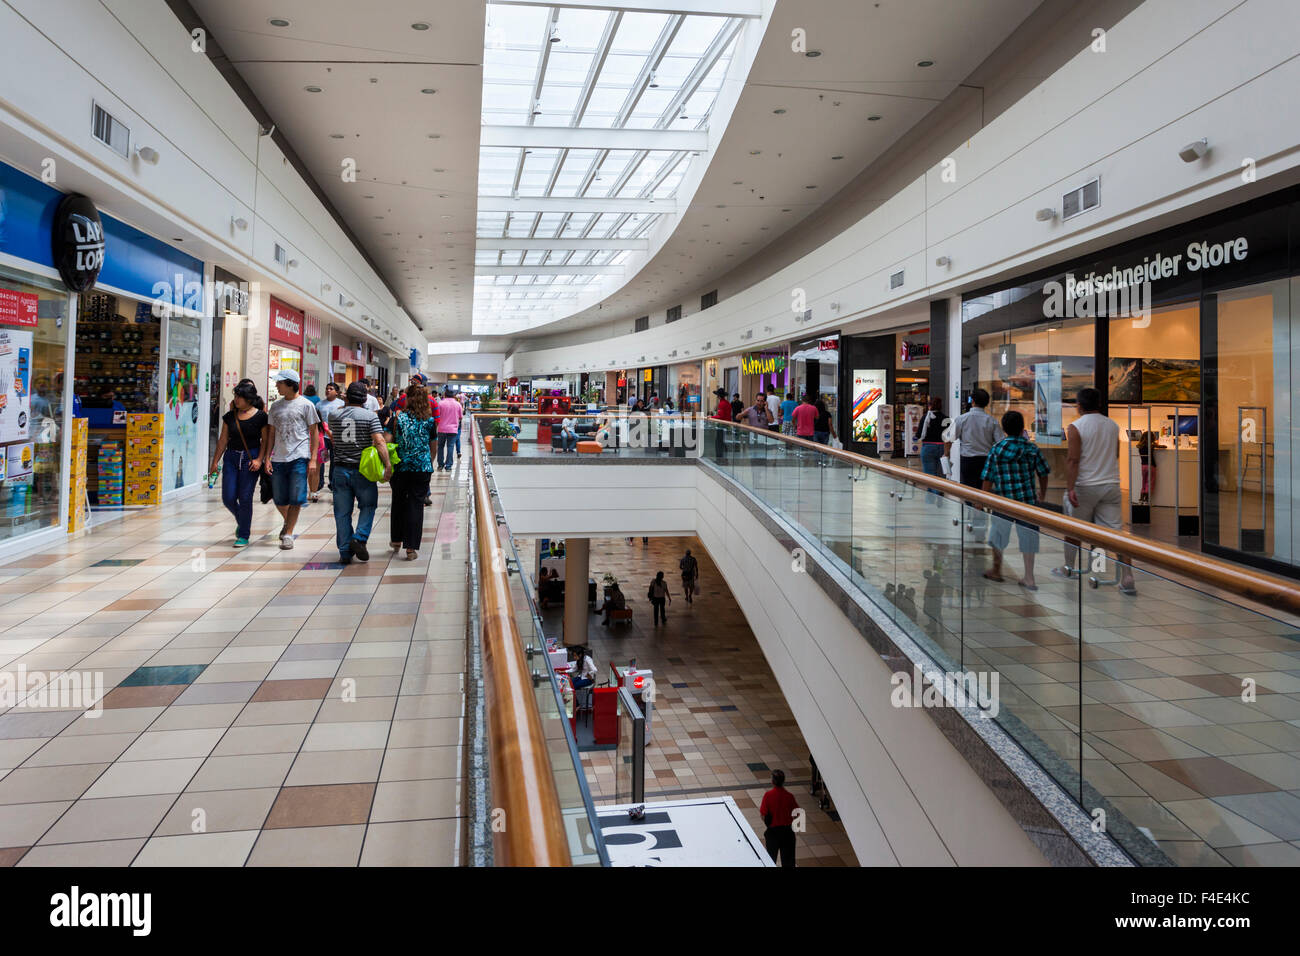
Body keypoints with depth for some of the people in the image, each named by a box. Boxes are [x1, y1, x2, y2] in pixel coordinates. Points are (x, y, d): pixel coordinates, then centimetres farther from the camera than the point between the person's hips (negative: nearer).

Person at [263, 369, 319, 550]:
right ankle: (288, 522, 35)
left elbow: (314, 432, 1)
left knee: (295, 499, -7)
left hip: (299, 458, -4)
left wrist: (313, 459, -5)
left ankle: (288, 535, 2)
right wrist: (267, 458, 6)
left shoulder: (306, 405, 0)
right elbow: (271, 433, 15)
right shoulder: (275, 406, 12)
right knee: (279, 500, 7)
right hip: (278, 459, 4)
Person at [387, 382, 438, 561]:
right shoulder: (430, 421, -1)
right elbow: (433, 446, 7)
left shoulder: (398, 418, -4)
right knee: (416, 504, 2)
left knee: (398, 502, 18)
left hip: (400, 467, 1)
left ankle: (396, 541, 32)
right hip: (422, 468, -1)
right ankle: (411, 548, -2)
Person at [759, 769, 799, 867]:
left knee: (771, 856, 19)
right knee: (788, 857, 13)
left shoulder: (768, 795, -18)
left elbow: (763, 815, -15)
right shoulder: (789, 796, -15)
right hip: (787, 830, 0)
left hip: (772, 830, 0)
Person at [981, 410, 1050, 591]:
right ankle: (1028, 578, 10)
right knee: (1027, 535, 9)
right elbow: (1043, 474, 6)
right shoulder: (1032, 448, -1)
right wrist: (1042, 494, 22)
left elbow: (988, 478, -5)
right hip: (1027, 499, 2)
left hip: (1004, 500, -2)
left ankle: (997, 570, 31)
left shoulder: (996, 449, -6)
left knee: (999, 532, 16)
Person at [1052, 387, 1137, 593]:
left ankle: (1068, 567, 28)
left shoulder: (1076, 427, -9)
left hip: (1085, 486, -4)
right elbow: (1115, 455, 20)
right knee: (1115, 531, 1)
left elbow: (1073, 460, -16)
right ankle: (1127, 578, -7)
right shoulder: (1113, 425, 8)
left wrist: (1070, 488, -17)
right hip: (1111, 484, 4)